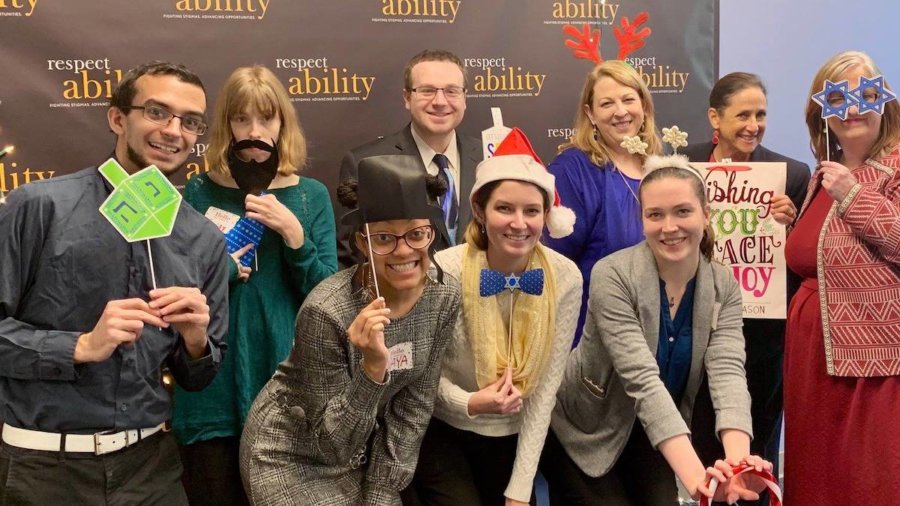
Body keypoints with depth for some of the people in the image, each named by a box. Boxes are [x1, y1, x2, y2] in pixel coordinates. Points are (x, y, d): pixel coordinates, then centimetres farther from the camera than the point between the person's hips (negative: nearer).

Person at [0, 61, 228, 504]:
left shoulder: (204, 240, 3)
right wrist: (82, 347, -19)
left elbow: (197, 379, 9)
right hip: (44, 466, -3)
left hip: (149, 461, 4)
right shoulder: (40, 206, -9)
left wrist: (195, 340, -10)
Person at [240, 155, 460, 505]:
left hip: (364, 451, 5)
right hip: (292, 457, -4)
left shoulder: (444, 299, -13)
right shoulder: (327, 311, -29)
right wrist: (373, 367, -36)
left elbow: (413, 407, -5)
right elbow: (333, 443, -23)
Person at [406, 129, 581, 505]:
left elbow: (546, 385, -10)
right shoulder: (444, 273, -21)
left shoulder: (565, 278, -13)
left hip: (515, 438, 3)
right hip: (443, 433, -2)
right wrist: (469, 404, -26)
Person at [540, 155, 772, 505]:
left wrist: (737, 459, -43)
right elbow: (643, 379, -34)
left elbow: (728, 372, -24)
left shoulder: (723, 287, -10)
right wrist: (695, 477, -45)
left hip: (649, 436, 4)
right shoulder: (612, 276, -25)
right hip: (581, 430, -4)